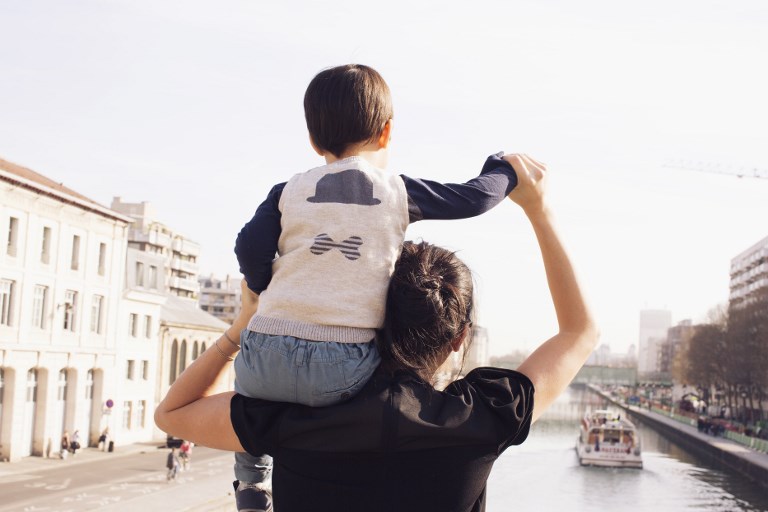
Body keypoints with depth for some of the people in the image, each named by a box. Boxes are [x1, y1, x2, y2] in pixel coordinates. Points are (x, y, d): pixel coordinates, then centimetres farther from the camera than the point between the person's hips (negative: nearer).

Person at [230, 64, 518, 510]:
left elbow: (250, 248, 0)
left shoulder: (289, 192, 11)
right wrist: (506, 169, 36)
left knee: (249, 391, 33)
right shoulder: (399, 191, 8)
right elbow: (474, 197, 16)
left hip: (267, 355, 3)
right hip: (341, 368, -2)